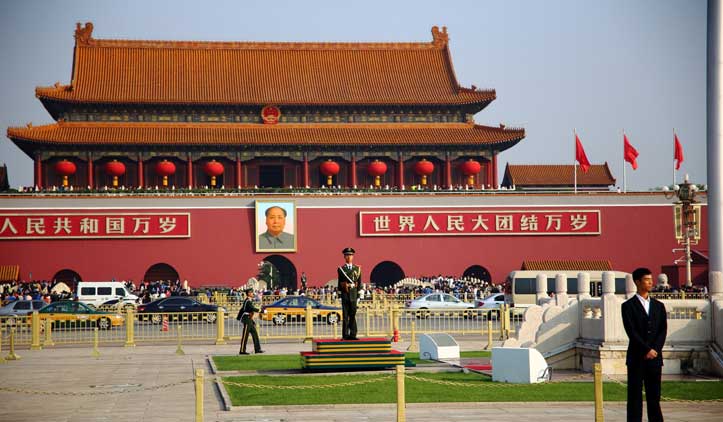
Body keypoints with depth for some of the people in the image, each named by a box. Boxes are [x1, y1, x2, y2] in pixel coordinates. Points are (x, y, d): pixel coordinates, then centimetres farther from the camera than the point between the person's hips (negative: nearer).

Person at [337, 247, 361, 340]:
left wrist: (358, 293, 3)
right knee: (345, 316, -2)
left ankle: (352, 334, 1)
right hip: (345, 294, -1)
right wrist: (341, 293, 2)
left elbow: (359, 283, 10)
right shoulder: (341, 269, 8)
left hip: (354, 295, 1)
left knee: (353, 315, 0)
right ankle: (345, 335, -1)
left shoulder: (357, 269, 12)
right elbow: (339, 283, 8)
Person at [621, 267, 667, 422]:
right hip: (636, 357, -3)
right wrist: (647, 350, -14)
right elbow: (631, 332, -8)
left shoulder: (659, 306, 14)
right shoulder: (628, 306, 1)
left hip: (655, 357, 3)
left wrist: (655, 350, -9)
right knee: (635, 396, -2)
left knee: (654, 395, 3)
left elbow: (663, 330, 5)